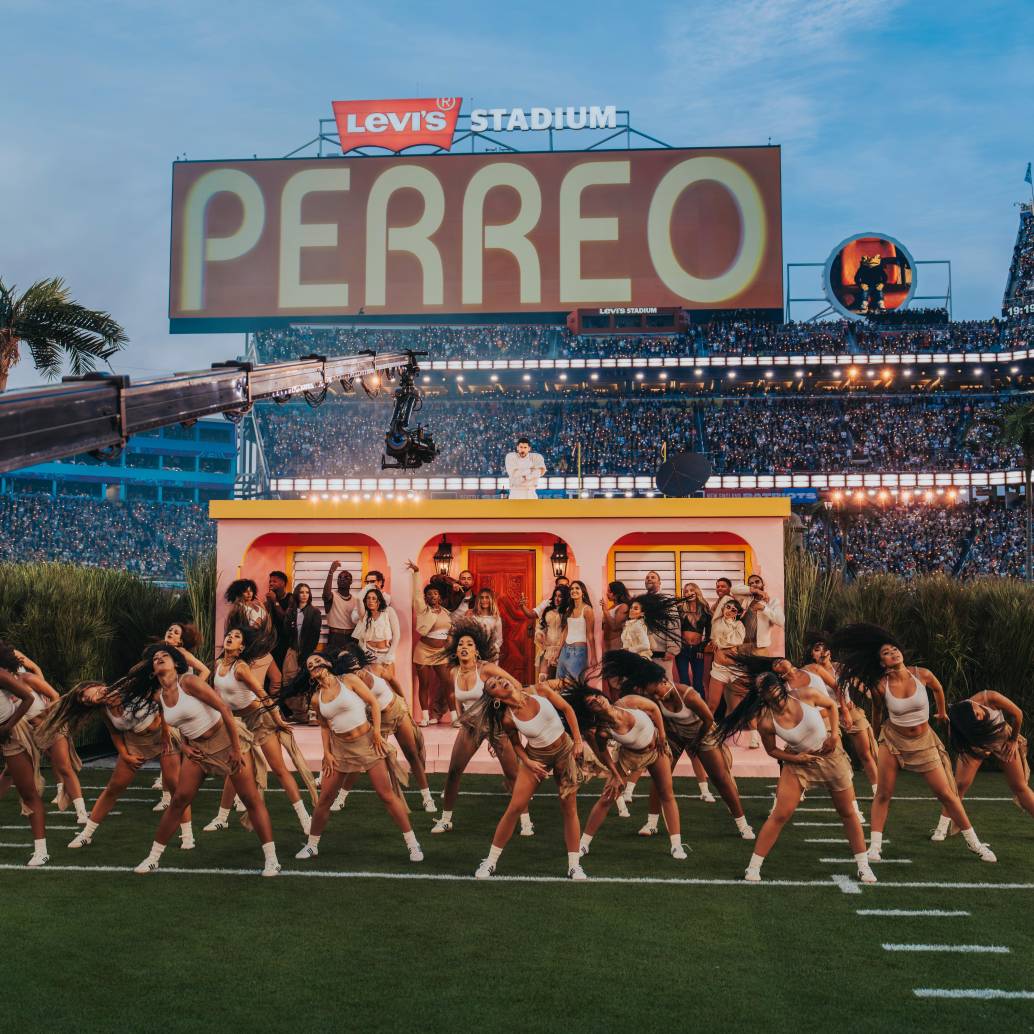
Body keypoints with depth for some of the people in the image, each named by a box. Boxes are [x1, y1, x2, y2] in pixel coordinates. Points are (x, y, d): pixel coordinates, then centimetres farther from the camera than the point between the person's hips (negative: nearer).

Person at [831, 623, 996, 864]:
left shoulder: (922, 675, -14)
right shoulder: (880, 686, -16)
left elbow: (937, 689, 10)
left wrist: (941, 712, 26)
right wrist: (876, 739, 18)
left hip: (923, 742, 1)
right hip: (892, 740, -1)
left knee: (946, 793, 3)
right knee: (883, 794, -1)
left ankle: (974, 843, 17)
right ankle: (875, 846, 8)